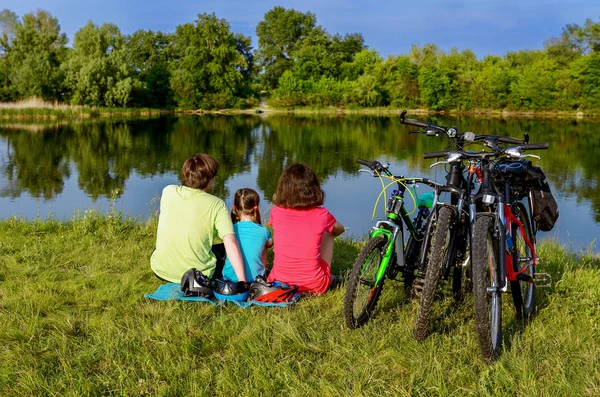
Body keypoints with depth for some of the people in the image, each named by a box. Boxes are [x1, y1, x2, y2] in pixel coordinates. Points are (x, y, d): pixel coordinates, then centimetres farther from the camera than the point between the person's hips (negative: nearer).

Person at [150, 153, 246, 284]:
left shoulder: (168, 191, -4)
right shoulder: (216, 205, -13)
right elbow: (231, 243, -22)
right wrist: (242, 281, -23)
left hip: (161, 272, 3)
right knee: (224, 251, 26)